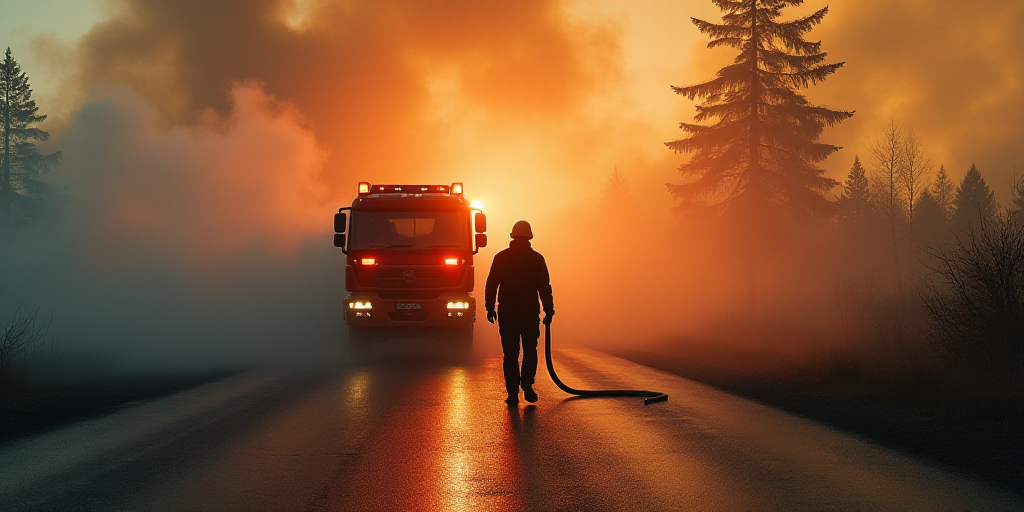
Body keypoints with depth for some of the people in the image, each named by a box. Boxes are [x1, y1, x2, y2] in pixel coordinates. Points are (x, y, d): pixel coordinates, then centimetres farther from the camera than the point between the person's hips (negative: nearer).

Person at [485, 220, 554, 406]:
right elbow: (544, 287, -2)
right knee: (530, 351, 14)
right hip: (530, 314, -1)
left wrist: (490, 308, 9)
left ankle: (513, 392, 1)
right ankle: (527, 386, 0)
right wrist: (548, 310, 3)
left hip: (507, 314, 1)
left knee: (510, 354, 5)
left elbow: (491, 284, 2)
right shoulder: (536, 259, -2)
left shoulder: (500, 258, 1)